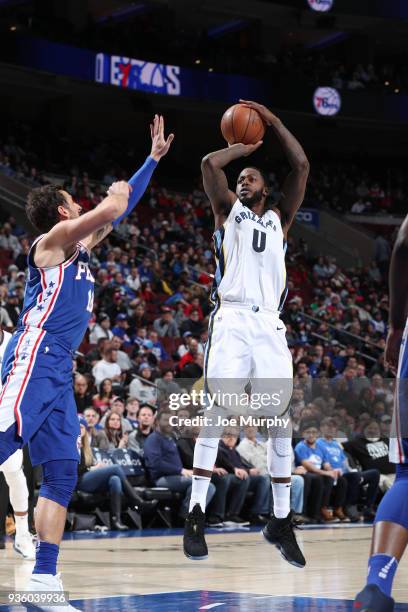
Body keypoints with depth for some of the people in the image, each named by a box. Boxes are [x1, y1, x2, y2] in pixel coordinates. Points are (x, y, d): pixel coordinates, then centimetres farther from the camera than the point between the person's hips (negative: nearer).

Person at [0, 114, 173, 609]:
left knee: (62, 472, 3)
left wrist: (153, 159, 37)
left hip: (58, 371, 9)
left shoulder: (79, 247, 25)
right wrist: (117, 191, 13)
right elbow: (113, 208, -11)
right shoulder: (55, 238, 1)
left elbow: (120, 213, 34)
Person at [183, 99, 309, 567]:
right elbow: (210, 164, 0)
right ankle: (196, 515, -10)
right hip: (232, 320, -3)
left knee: (280, 421, 0)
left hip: (269, 324, 3)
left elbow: (301, 167, 11)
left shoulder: (279, 219, 21)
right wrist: (246, 146, 15)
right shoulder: (228, 212, 16)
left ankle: (281, 521, 7)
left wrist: (274, 123, 13)